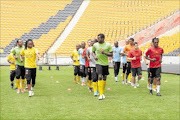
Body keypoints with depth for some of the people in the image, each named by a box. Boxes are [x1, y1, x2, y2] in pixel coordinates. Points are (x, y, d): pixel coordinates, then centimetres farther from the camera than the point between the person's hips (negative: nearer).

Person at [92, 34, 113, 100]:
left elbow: (111, 54, -2)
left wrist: (105, 53, -18)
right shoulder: (95, 45, 1)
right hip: (98, 63, -1)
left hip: (105, 63, 1)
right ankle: (101, 94, -13)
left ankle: (103, 93, 27)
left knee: (104, 78, 9)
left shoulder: (108, 45, -3)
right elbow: (93, 52, 16)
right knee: (100, 77, -16)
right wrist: (94, 56, -5)